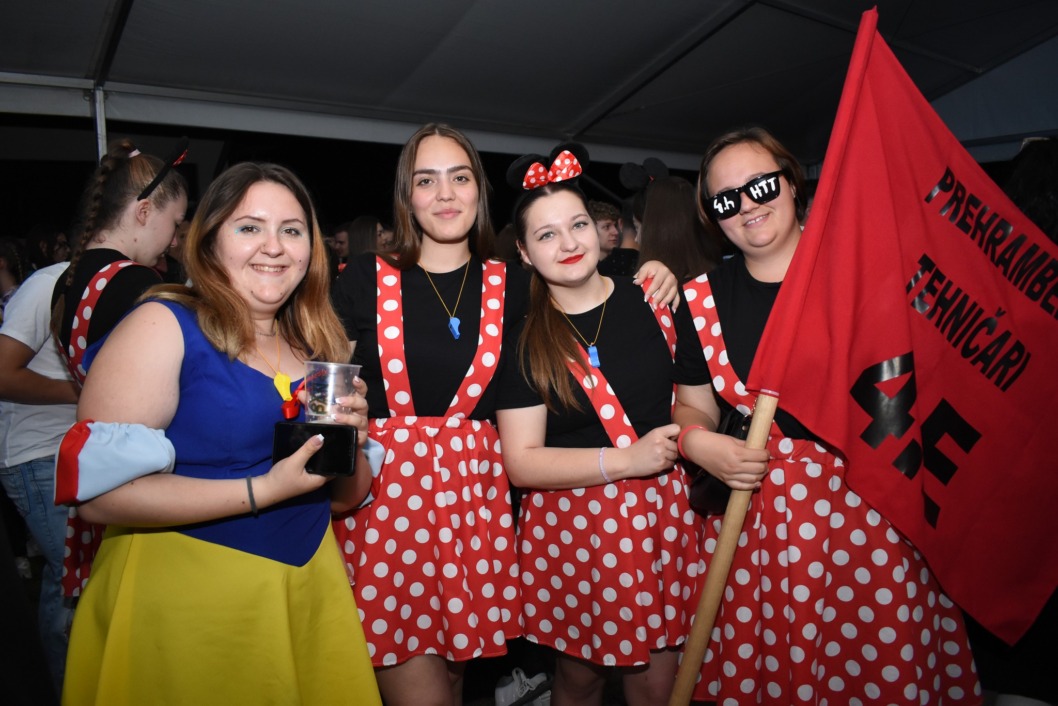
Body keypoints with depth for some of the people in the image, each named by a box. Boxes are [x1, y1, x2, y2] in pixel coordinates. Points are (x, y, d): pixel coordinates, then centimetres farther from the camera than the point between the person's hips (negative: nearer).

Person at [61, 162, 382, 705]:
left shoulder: (319, 345, 5)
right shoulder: (163, 325, -11)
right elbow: (101, 492, -20)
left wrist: (352, 443, -10)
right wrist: (264, 490, -22)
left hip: (311, 590, 6)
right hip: (183, 597, -5)